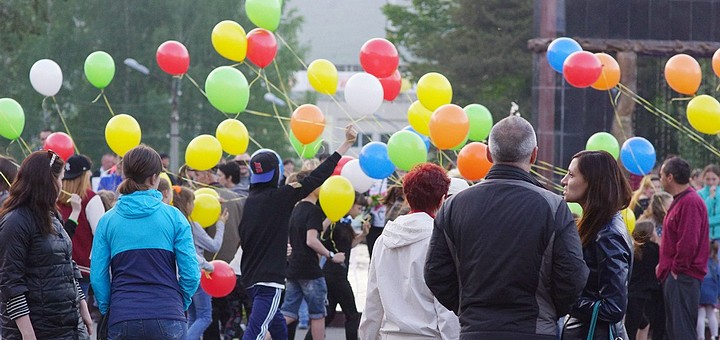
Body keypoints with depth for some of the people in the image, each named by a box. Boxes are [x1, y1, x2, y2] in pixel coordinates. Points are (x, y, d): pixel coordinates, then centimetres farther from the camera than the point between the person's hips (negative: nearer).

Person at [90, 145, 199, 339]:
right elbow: (191, 273, 0)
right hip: (168, 318, -1)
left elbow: (97, 276, 3)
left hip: (122, 320, 2)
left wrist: (107, 310, 16)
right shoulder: (173, 216, 2)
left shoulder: (108, 220, 6)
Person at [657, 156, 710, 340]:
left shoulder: (690, 202, -17)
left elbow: (688, 242, -24)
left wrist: (677, 268, -16)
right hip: (674, 276, 11)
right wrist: (665, 266, 17)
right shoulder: (679, 201, 17)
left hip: (683, 277, -11)